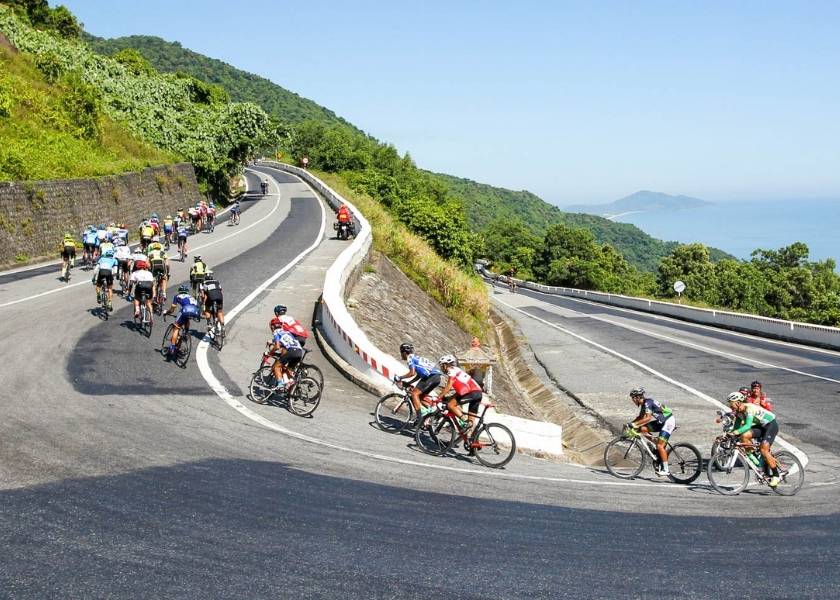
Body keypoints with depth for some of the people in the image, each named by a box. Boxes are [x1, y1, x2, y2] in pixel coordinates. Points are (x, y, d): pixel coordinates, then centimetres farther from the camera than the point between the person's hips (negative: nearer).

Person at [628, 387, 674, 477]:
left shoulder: (648, 402, -21)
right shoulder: (643, 404, 8)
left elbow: (648, 418, -31)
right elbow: (640, 417, 15)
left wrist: (634, 424, -31)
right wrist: (630, 423, 1)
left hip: (668, 421, -9)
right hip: (661, 422, 9)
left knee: (660, 446, -14)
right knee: (643, 429, -2)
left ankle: (665, 470, -9)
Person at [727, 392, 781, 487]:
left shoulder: (749, 408, -29)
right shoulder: (739, 411, -3)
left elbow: (748, 425, -40)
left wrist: (735, 432, -51)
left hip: (771, 425, -8)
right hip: (761, 425, 8)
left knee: (763, 449, -20)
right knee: (744, 436, -16)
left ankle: (776, 475, -7)